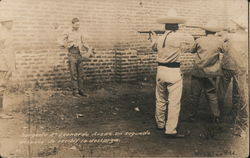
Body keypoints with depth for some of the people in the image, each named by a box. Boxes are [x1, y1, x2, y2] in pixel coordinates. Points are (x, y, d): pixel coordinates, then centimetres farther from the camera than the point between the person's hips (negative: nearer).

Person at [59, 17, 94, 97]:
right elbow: (62, 42, 7)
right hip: (72, 54, -3)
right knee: (74, 73, -2)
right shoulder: (67, 33, -2)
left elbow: (84, 42, 14)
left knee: (80, 73, 7)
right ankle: (75, 91, 4)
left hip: (79, 54, 3)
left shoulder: (80, 32, 6)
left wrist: (89, 49, 3)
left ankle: (81, 90, 14)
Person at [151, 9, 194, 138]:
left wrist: (153, 37, 47)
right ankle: (170, 130, -1)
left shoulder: (159, 39, 5)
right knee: (174, 102, -2)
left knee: (160, 100, 19)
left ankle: (160, 124, 33)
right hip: (173, 72, -6)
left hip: (160, 70, 6)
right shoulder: (179, 37, -13)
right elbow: (191, 39, 5)